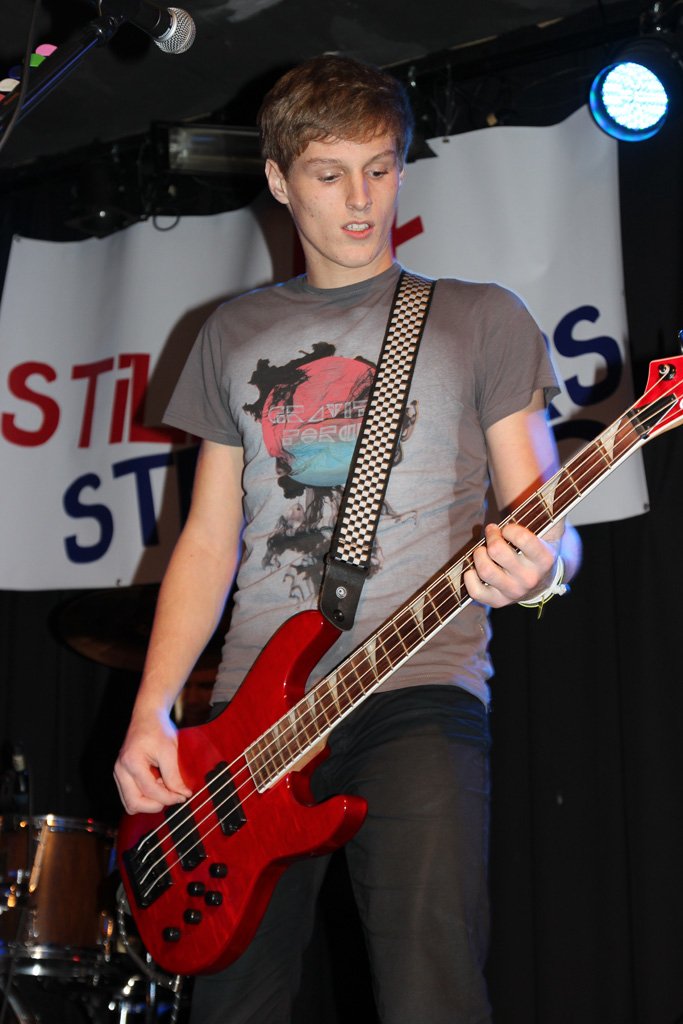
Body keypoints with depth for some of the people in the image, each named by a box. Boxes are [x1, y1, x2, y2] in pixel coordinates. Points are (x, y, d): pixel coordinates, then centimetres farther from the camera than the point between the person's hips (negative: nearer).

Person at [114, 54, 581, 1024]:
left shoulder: (479, 317, 9)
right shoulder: (235, 334, 18)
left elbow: (551, 529, 5)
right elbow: (210, 536, 17)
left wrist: (538, 566, -20)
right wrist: (151, 712, 5)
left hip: (418, 691, -3)